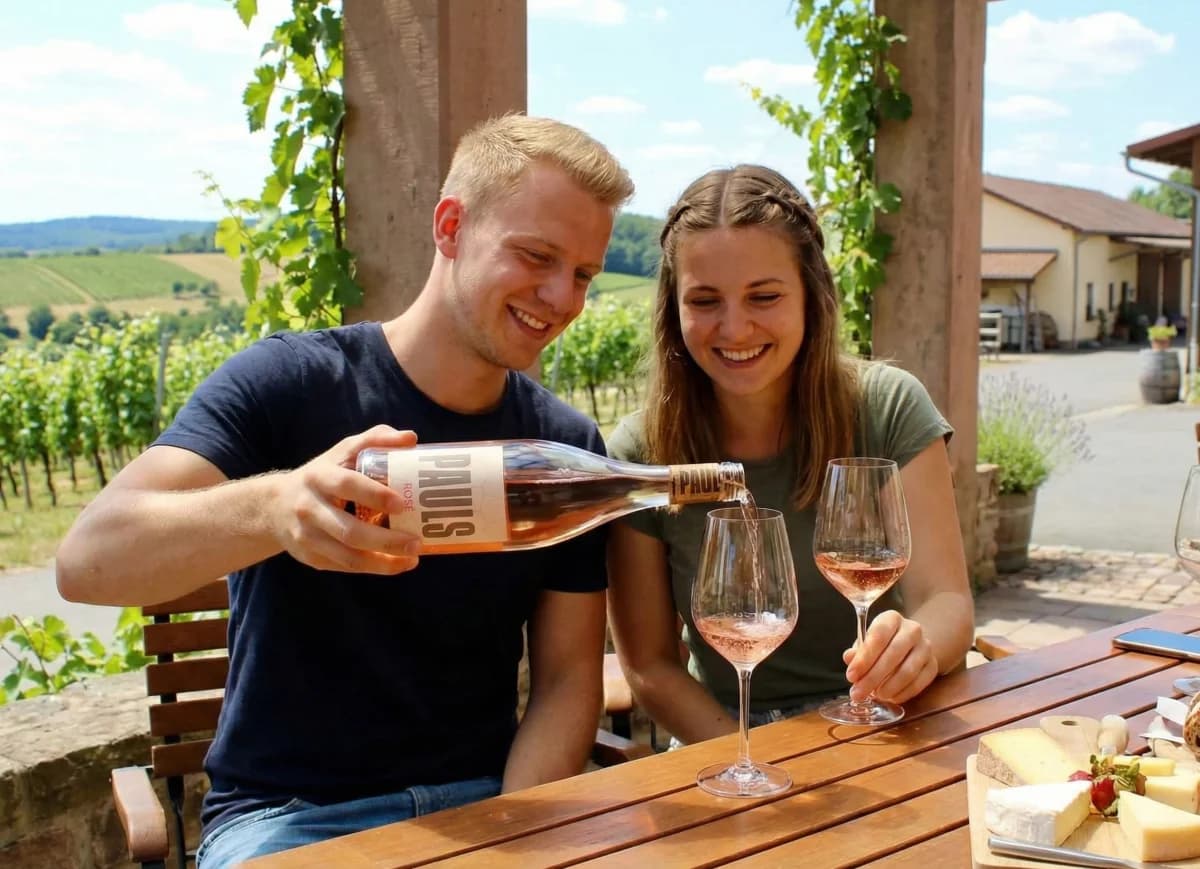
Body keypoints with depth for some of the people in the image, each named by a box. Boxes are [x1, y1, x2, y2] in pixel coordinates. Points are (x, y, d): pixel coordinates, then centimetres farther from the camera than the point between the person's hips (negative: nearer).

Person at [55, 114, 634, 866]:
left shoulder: (568, 445, 0)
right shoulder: (286, 383, -10)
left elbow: (568, 677, 2)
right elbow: (88, 562, -22)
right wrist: (273, 507, -42)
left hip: (482, 800, 4)